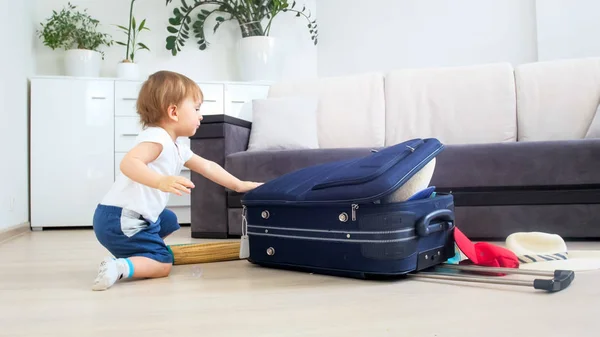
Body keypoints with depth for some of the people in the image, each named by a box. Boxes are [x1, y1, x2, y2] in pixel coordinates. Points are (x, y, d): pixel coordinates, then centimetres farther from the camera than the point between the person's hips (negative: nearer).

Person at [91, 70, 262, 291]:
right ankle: (118, 267, -22)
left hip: (138, 216, 10)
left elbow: (207, 167, 25)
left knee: (169, 221, 34)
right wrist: (161, 181, -47)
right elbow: (128, 163, -33)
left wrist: (239, 185, 27)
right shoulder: (156, 138, -16)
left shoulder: (178, 150, 13)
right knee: (163, 266, -8)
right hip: (121, 219, -10)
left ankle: (134, 254, 30)